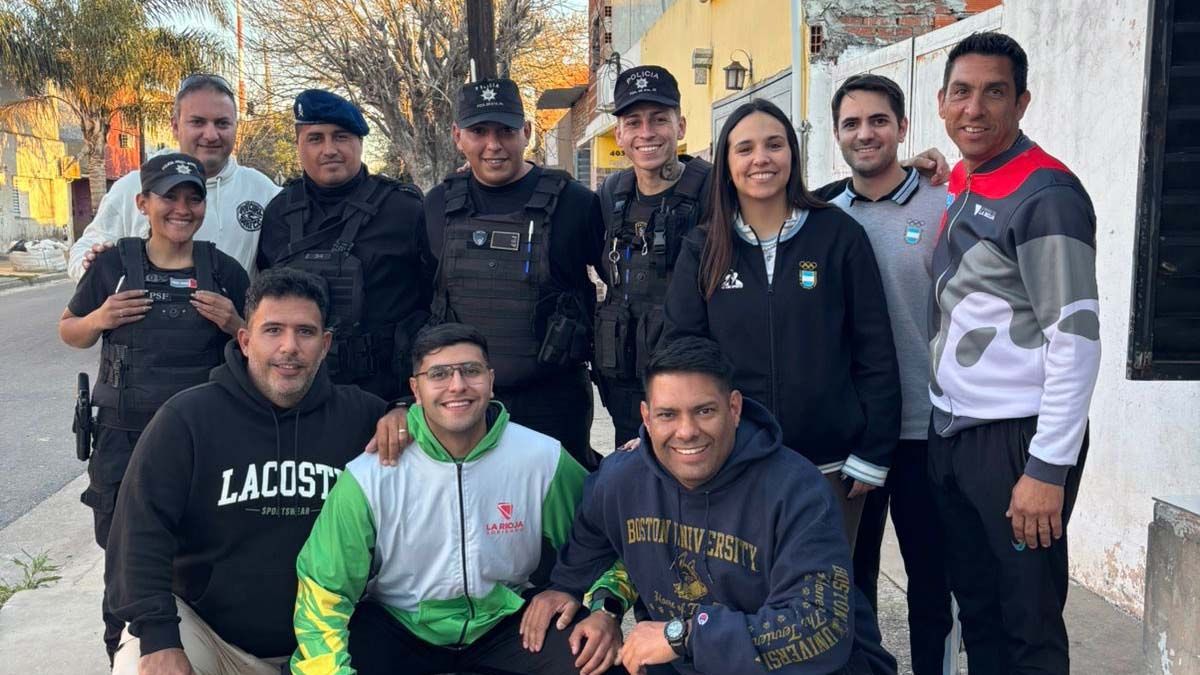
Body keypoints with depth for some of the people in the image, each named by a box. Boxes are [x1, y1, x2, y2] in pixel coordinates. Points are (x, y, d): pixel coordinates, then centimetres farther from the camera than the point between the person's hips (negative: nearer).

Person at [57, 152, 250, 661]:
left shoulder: (223, 270, -1)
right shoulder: (113, 264, -3)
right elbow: (69, 332, 10)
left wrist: (234, 324, -13)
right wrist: (99, 319, -11)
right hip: (123, 438, 0)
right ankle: (123, 651, 32)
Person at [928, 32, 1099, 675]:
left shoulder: (1046, 194, -14)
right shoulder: (958, 182, 10)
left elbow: (1076, 338, -18)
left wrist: (1048, 468, -19)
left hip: (1018, 438, -7)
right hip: (950, 430, 7)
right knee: (975, 608, 17)